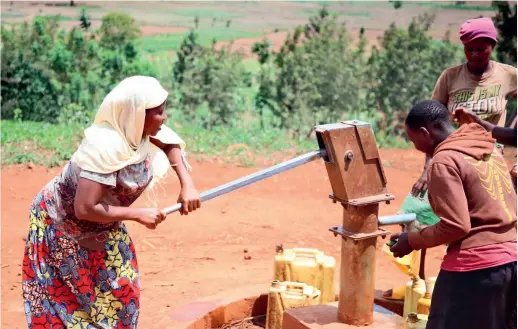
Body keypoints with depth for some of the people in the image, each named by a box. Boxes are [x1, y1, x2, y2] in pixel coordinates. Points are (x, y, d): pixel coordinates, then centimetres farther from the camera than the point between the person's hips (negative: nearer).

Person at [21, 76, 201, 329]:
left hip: (100, 227, 8)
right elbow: (84, 209, -37)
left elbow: (171, 143, 7)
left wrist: (187, 186, -7)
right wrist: (138, 215, -28)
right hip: (61, 225, -8)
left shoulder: (137, 130, -14)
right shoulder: (106, 147, -36)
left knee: (119, 287, 13)